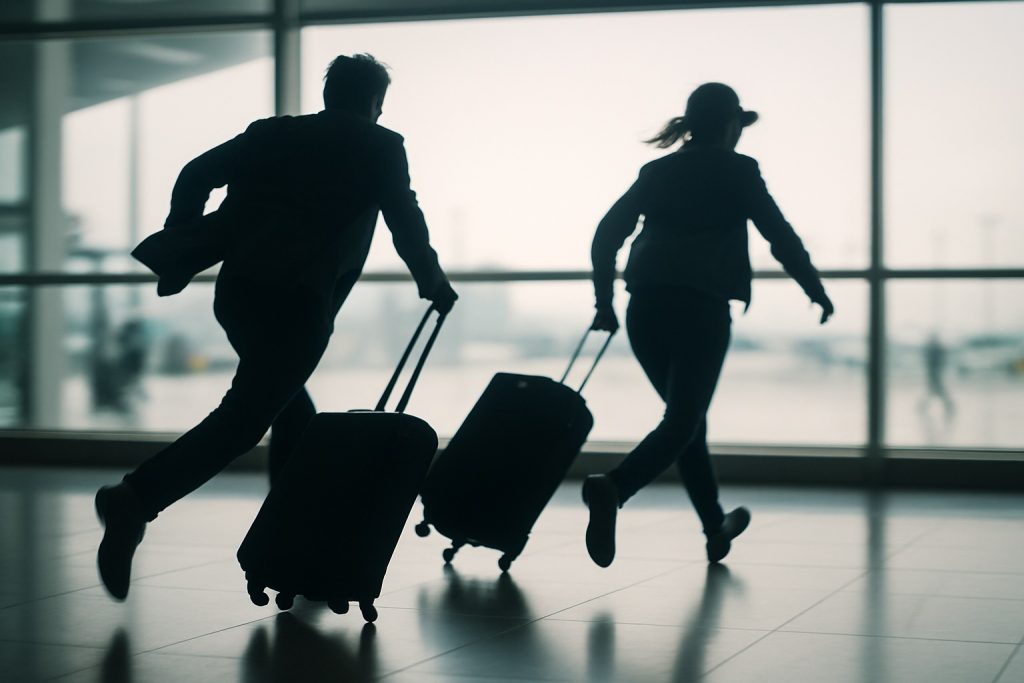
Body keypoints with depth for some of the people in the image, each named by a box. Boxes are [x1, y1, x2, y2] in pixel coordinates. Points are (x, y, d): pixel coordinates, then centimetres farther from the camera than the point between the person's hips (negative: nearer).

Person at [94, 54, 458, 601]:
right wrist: (434, 285, 25)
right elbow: (406, 223, 10)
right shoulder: (380, 147, 7)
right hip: (298, 301, -6)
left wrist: (179, 257, 14)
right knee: (244, 416, -9)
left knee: (290, 407, 20)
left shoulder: (270, 134, 18)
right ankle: (137, 500, -24)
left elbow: (196, 175, 11)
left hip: (238, 289, 6)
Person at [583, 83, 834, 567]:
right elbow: (780, 236, 0)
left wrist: (604, 303, 18)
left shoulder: (656, 172, 16)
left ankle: (716, 527, 30)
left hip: (645, 308, 6)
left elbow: (605, 235, 11)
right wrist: (816, 290, 12)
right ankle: (613, 488, -33)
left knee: (687, 415, 19)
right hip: (701, 307, -6)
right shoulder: (737, 170, 4)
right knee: (683, 421, -6)